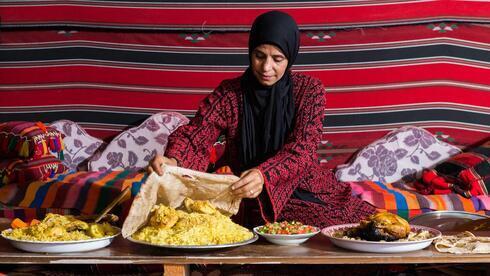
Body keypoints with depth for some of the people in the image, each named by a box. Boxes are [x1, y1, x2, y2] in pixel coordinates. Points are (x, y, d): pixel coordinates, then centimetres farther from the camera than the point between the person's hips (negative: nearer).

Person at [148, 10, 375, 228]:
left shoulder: (309, 89, -1)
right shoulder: (229, 93, 2)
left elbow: (302, 148, -14)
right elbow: (197, 133, -10)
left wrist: (264, 174, -35)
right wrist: (173, 159, -35)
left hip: (303, 191, 0)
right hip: (243, 195, 0)